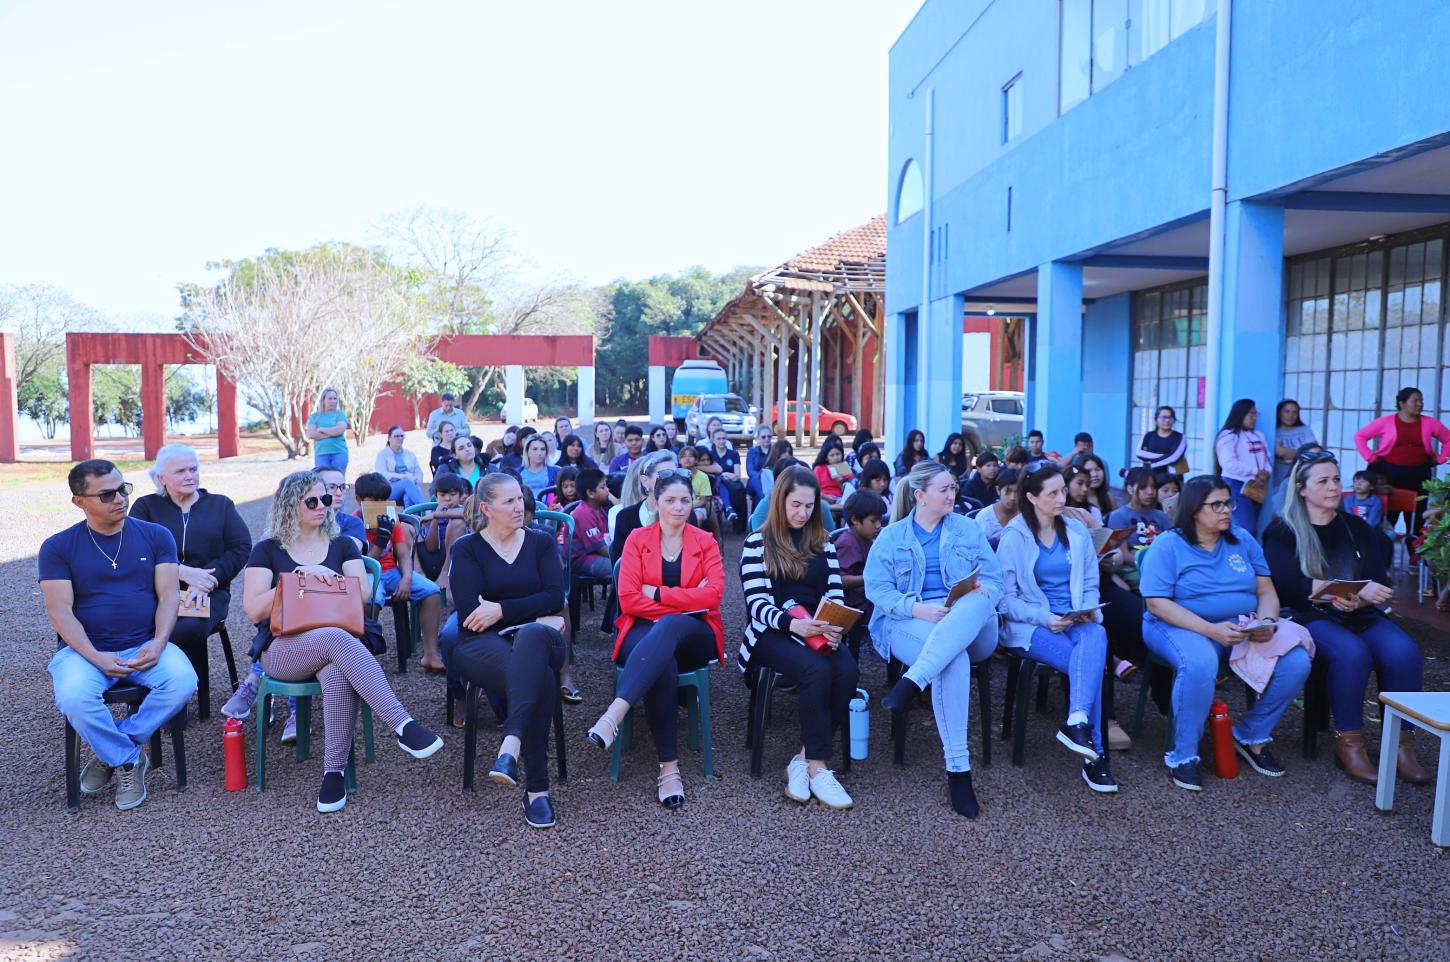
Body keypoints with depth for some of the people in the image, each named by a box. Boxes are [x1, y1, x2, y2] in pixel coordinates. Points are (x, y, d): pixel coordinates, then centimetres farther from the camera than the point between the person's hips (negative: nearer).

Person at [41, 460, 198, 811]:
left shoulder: (155, 536, 5)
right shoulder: (58, 547, 2)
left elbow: (169, 595, 0)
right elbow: (60, 611, -5)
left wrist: (158, 643, -18)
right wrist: (96, 657, -20)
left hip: (145, 646, 1)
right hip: (84, 650, -1)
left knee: (183, 681, -29)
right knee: (73, 698, -33)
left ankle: (112, 753, -6)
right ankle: (129, 760, -7)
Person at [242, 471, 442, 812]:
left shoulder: (342, 545, 17)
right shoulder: (267, 550, 11)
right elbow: (254, 610, -1)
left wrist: (327, 578, -10)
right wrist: (298, 577, -8)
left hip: (335, 641, 2)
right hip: (283, 649, -2)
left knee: (339, 673, -38)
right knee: (336, 638, -38)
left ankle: (334, 771, -29)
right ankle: (403, 725, -45)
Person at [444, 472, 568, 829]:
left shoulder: (541, 542, 15)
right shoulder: (467, 548, 8)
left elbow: (555, 597, -1)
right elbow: (470, 613, -7)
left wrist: (502, 610, -12)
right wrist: (537, 616, -9)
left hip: (536, 639, 1)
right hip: (482, 643, -1)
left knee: (532, 637, -42)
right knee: (539, 678, -39)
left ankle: (511, 744, -55)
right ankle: (537, 788, -41)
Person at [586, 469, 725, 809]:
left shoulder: (705, 542, 11)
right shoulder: (637, 539, 8)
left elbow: (714, 593, -7)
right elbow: (628, 599, -4)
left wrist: (657, 593, -10)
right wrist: (687, 601, -9)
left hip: (694, 635, 0)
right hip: (645, 632, 0)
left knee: (669, 626, -38)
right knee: (662, 664, -38)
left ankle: (614, 714, -49)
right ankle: (669, 767, -35)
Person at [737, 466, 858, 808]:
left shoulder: (822, 543, 17)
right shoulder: (758, 543, 3)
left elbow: (836, 595, 9)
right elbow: (757, 603, -7)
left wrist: (834, 627, -14)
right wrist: (793, 624, -27)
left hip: (817, 631, 4)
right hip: (772, 633, -4)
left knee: (848, 671, -28)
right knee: (817, 671, -34)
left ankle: (804, 760, -19)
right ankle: (818, 767, -23)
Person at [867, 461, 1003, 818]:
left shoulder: (968, 530, 16)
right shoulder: (890, 537, 10)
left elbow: (995, 580, 9)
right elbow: (877, 589, 0)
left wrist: (977, 596, -15)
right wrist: (918, 608, -17)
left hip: (972, 627, 2)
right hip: (910, 623, -2)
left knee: (976, 604, -38)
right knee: (954, 660, -38)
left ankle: (911, 683, -48)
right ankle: (958, 768, -35)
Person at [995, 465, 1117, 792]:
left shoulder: (1077, 531, 12)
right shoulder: (1014, 538, -1)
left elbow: (1091, 585, 16)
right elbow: (1006, 597, -4)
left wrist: (1089, 610, -7)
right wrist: (1044, 618, -19)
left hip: (1077, 620, 3)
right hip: (1031, 624, -3)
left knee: (1097, 636, -35)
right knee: (1090, 664, -31)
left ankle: (1077, 723, -45)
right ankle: (1093, 752, -27)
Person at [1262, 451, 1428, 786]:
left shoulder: (1357, 529, 17)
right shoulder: (1283, 532, 3)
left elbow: (1379, 586, 6)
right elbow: (1290, 584, -13)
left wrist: (1357, 601, -18)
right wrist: (1357, 590, -20)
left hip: (1360, 617, 4)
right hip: (1309, 618, -4)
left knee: (1404, 652, -25)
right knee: (1351, 653, -33)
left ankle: (1401, 743, -14)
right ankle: (1348, 744, -19)